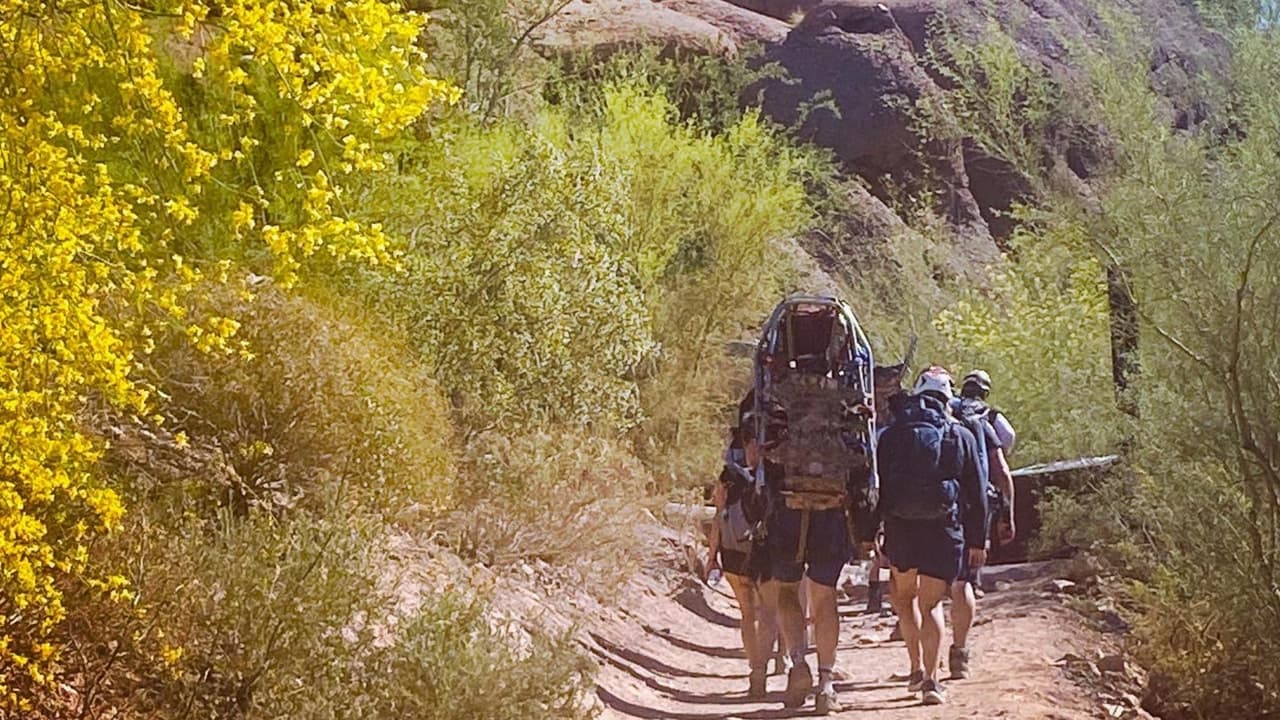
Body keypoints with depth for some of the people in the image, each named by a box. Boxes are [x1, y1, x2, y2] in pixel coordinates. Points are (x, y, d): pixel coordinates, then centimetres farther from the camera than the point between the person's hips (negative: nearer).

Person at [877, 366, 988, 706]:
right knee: (931, 604, 5)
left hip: (900, 531, 1)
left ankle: (917, 667, 15)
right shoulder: (961, 436, 3)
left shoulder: (891, 436, 5)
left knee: (904, 594, 22)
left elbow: (876, 488, 3)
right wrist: (978, 540, 12)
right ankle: (930, 679, -6)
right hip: (945, 531, -1)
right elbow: (977, 494, 5)